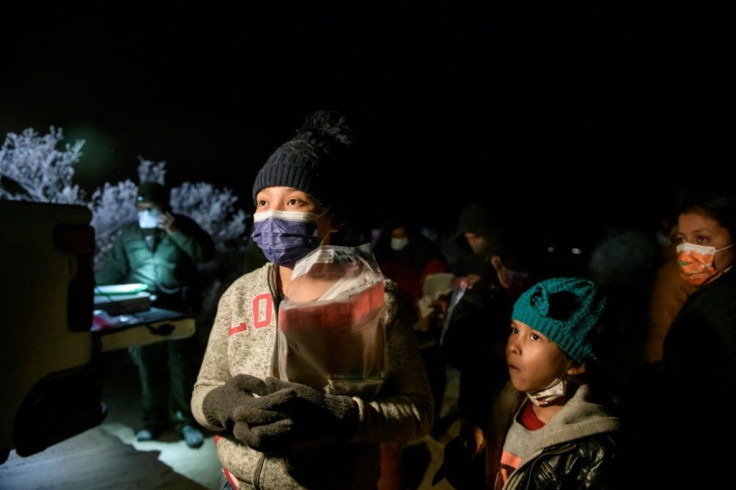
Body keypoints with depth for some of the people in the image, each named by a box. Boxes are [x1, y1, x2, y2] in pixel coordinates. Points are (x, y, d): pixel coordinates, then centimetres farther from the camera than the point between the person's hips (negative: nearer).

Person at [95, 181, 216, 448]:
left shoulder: (182, 225, -2)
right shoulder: (128, 233, 8)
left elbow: (206, 253, -15)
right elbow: (115, 267, 10)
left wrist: (176, 232, -22)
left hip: (178, 308, -3)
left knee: (182, 365, 1)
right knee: (148, 365, 7)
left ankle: (186, 421, 12)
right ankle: (154, 419, 22)